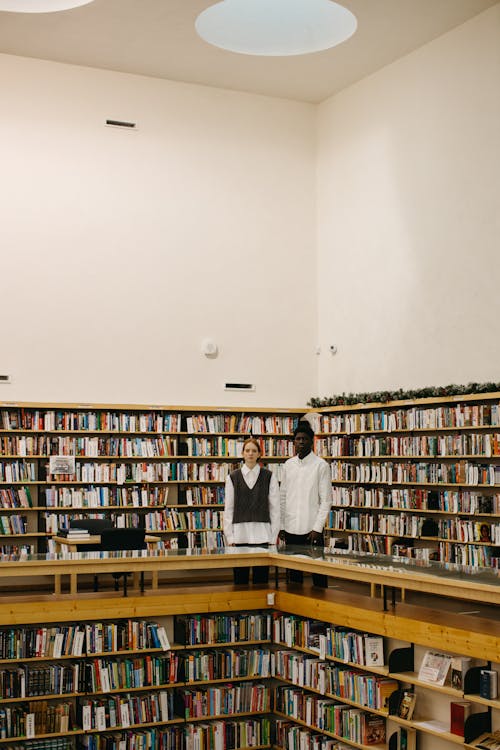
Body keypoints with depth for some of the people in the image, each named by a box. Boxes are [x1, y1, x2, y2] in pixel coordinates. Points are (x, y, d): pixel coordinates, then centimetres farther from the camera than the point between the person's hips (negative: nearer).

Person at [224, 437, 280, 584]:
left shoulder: (269, 477, 4)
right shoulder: (232, 478, 7)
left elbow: (275, 507, 3)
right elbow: (228, 508, 7)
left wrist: (273, 536, -2)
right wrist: (229, 536, 1)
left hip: (262, 534, -1)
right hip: (239, 533, 1)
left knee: (261, 578, 2)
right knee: (240, 579, 4)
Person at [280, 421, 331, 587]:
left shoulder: (321, 465, -4)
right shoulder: (288, 465, 9)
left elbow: (326, 500, -7)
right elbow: (283, 498, 11)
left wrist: (317, 528, -13)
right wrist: (281, 526, 5)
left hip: (312, 529, -4)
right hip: (291, 528, 4)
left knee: (318, 573, 2)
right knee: (294, 573, 12)